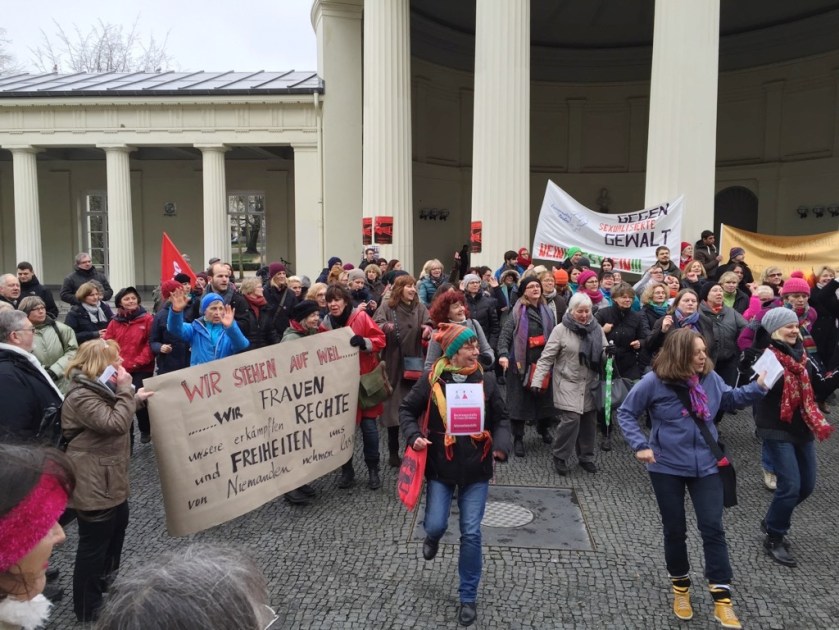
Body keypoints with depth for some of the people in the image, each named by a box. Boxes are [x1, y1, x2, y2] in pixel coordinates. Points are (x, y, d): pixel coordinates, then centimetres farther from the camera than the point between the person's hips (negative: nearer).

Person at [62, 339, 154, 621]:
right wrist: (125, 391, -23)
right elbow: (115, 423, -28)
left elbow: (116, 416, 23)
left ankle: (107, 578, 46)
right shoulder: (82, 396, -22)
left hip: (110, 477, 11)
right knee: (94, 542, 1)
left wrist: (136, 400, 11)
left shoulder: (100, 388, 10)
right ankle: (87, 609, 16)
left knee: (119, 524, 26)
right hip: (93, 483, -11)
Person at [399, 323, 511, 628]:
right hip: (440, 465, -1)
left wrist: (500, 445, -14)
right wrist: (414, 436, -16)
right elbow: (407, 409, 1)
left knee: (471, 534, 3)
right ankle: (432, 536, 43)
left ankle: (468, 597, 21)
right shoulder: (432, 379, -9)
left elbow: (501, 418, 3)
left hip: (476, 467, 1)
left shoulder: (486, 380, -5)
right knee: (436, 525, 2)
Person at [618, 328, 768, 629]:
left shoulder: (709, 377, -3)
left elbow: (729, 400, 15)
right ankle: (680, 589, 33)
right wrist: (640, 445, -18)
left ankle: (722, 601, 11)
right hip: (667, 468, -3)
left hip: (706, 466, 3)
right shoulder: (654, 382, -17)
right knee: (675, 530, 11)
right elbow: (626, 413, -8)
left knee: (712, 528, 0)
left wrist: (758, 387, 0)